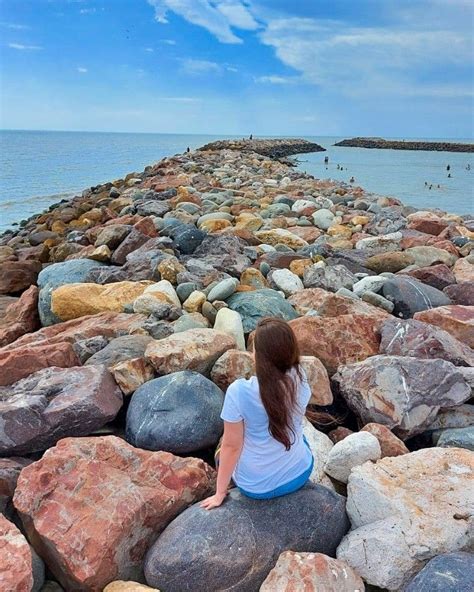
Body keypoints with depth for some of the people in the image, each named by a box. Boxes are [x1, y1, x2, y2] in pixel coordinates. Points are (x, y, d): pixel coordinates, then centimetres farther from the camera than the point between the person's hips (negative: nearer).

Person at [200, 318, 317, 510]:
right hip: (299, 474, 3)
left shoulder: (238, 391, -29)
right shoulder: (299, 378, -17)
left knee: (223, 454, 29)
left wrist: (220, 492, -5)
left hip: (257, 487, -3)